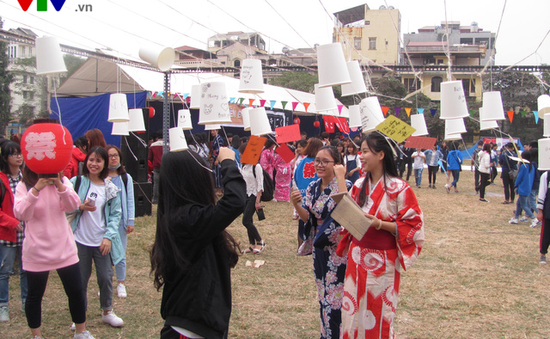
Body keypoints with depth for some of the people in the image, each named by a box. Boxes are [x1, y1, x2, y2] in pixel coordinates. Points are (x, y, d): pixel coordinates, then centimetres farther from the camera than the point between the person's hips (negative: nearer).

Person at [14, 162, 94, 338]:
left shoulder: (62, 181, 0)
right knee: (34, 296, 10)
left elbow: (73, 205, -17)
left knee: (76, 292, 9)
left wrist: (59, 185, -32)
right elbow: (21, 214, -21)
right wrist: (36, 189, -32)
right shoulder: (24, 186, -6)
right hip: (36, 252, -2)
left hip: (65, 249, 2)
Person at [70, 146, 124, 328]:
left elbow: (116, 214, 3)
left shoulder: (110, 188, 2)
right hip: (80, 240, -1)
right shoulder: (76, 182, -3)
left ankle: (107, 311, 25)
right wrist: (80, 207, -18)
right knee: (81, 279, 7)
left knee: (106, 277, 5)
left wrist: (109, 236, -7)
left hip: (102, 241, 1)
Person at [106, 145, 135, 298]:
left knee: (120, 254, 7)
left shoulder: (126, 178, 4)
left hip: (120, 221, 1)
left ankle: (121, 283, 21)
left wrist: (130, 221, 2)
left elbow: (130, 200, 5)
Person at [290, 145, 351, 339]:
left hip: (339, 248, -7)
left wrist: (340, 177, -30)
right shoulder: (313, 188, 4)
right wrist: (296, 205, -14)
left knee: (335, 295, 0)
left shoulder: (345, 185, -15)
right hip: (320, 248, 7)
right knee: (323, 294, 18)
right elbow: (308, 218, 5)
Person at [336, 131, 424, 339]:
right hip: (357, 257, 5)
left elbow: (414, 225, -12)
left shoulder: (399, 188, -12)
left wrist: (380, 224, -22)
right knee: (355, 309, 11)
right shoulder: (359, 186, 6)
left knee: (379, 313, 5)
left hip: (382, 260, -5)